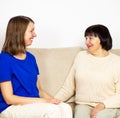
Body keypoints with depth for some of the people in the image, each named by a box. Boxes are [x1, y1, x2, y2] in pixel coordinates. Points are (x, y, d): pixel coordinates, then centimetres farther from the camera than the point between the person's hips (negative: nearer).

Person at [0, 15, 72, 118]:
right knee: (52, 110, -29)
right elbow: (9, 98, -14)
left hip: (34, 104, 6)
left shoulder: (31, 57, 11)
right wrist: (43, 101, -18)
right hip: (12, 107, -6)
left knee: (65, 108, -21)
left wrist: (51, 99, -8)